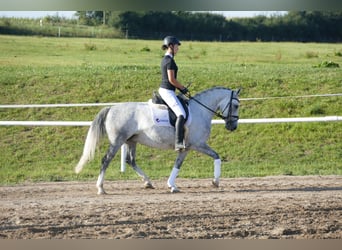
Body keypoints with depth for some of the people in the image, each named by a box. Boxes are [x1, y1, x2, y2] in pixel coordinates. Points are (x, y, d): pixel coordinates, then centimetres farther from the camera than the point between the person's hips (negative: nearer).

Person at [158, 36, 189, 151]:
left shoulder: (165, 59, 16)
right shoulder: (170, 60, -15)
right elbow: (171, 79, -19)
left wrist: (180, 88, 14)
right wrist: (183, 88, -6)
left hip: (162, 90, 11)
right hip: (168, 91, -11)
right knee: (181, 115, -23)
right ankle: (178, 143, -34)